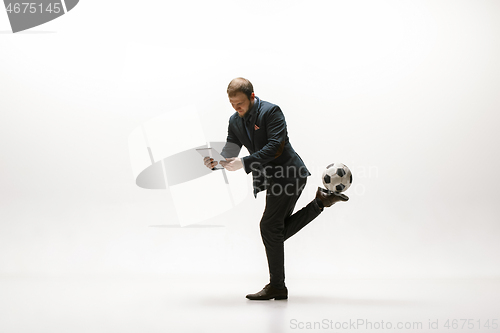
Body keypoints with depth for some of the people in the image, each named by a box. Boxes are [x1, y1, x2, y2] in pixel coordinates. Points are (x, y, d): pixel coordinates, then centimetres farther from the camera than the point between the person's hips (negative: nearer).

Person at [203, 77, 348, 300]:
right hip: (272, 179, 9)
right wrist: (215, 161, -16)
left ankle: (277, 286, -3)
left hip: (289, 175, -9)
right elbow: (230, 152, 7)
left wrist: (244, 163, -30)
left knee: (269, 226, -12)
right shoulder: (235, 121, 9)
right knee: (280, 231, 8)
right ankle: (320, 201, 19)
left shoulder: (271, 112, -15)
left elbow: (275, 147, -23)